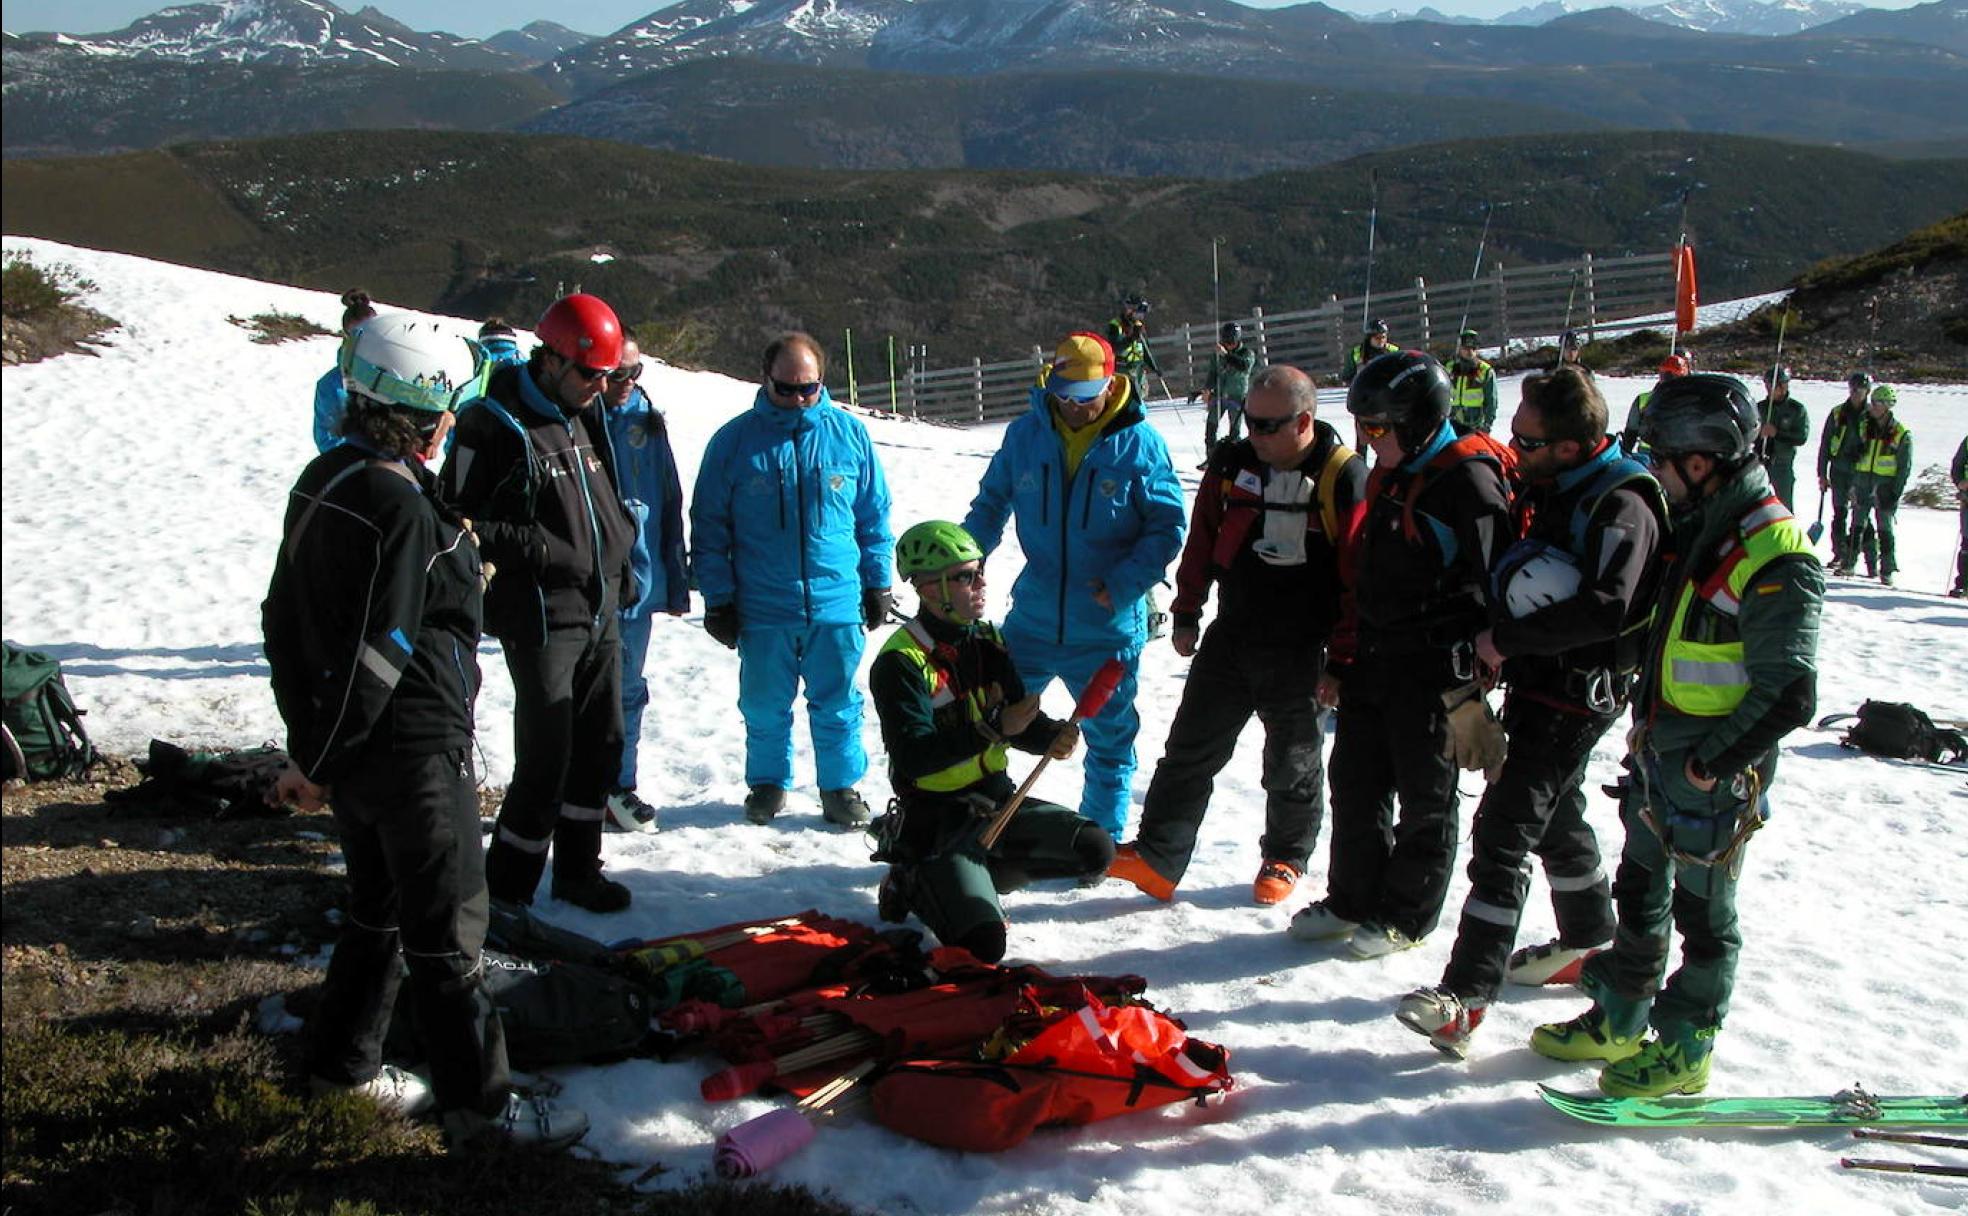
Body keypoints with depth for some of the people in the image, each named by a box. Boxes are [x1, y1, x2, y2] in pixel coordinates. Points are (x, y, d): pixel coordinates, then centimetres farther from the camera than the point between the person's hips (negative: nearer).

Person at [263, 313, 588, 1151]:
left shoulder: (321, 480, 7)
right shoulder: (402, 507, -22)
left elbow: (284, 617, 14)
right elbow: (377, 653, -23)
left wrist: (306, 735, 19)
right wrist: (316, 764, -14)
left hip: (351, 749, 9)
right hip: (414, 752, -9)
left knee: (380, 908, 23)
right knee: (447, 927, 1)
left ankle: (343, 1062, 36)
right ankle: (477, 1099, 11)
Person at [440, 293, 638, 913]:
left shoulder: (584, 416, 12)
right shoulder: (492, 425, -13)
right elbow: (459, 520, -14)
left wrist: (618, 561, 16)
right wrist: (538, 549, -20)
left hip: (601, 611, 8)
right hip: (542, 619, -8)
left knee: (601, 746, 12)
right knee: (547, 757, -7)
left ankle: (578, 868, 27)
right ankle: (507, 885, 8)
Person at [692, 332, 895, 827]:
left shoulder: (850, 434, 1)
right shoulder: (735, 440, -3)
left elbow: (875, 516, 10)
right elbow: (708, 525, 2)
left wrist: (878, 584, 9)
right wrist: (717, 597, 0)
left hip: (837, 604, 0)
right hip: (761, 610, 0)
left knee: (838, 705, 9)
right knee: (765, 707, 11)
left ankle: (841, 787, 24)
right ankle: (768, 783, 30)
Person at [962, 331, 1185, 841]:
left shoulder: (1139, 443, -9)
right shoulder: (1025, 434, -1)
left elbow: (1167, 526, -6)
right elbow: (991, 504, 12)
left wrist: (1124, 583, -19)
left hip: (1109, 629, -2)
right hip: (1032, 620, 2)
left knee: (1109, 741, 13)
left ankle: (1102, 837, 31)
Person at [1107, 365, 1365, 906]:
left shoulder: (1344, 478, -14)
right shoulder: (1233, 463, 0)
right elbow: (1203, 539, 11)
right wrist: (1187, 614, 11)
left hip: (1300, 652, -4)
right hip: (1231, 636, 4)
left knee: (1293, 761, 12)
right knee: (1191, 746, 3)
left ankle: (1286, 858, 32)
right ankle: (1157, 858, 7)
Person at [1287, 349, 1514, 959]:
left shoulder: (1468, 480, -15)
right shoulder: (1388, 479, 13)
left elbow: (1489, 590, -19)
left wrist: (1468, 683, -21)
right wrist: (1341, 662, 18)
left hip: (1432, 673, -8)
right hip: (1375, 665, 9)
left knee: (1424, 797, 6)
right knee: (1354, 783, 15)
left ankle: (1406, 917, 20)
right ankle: (1353, 900, 30)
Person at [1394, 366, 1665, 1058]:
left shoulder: (1620, 507, -20)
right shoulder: (1550, 489, 8)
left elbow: (1606, 608, -33)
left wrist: (1507, 638, -25)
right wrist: (1504, 644, 3)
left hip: (1577, 694, -10)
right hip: (1536, 684, 10)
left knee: (1504, 828, -15)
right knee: (1555, 815, 24)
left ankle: (1466, 997, -16)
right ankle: (1589, 942, 44)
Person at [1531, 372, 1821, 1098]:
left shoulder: (1774, 557, -22)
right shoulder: (1699, 529, 5)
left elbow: (1788, 696, -22)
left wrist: (1712, 761, -19)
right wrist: (1646, 728, 11)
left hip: (1714, 773, -8)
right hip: (1658, 754, 8)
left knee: (1703, 913, 6)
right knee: (1639, 893, 19)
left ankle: (1685, 1052, 21)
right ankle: (1618, 1023, 34)